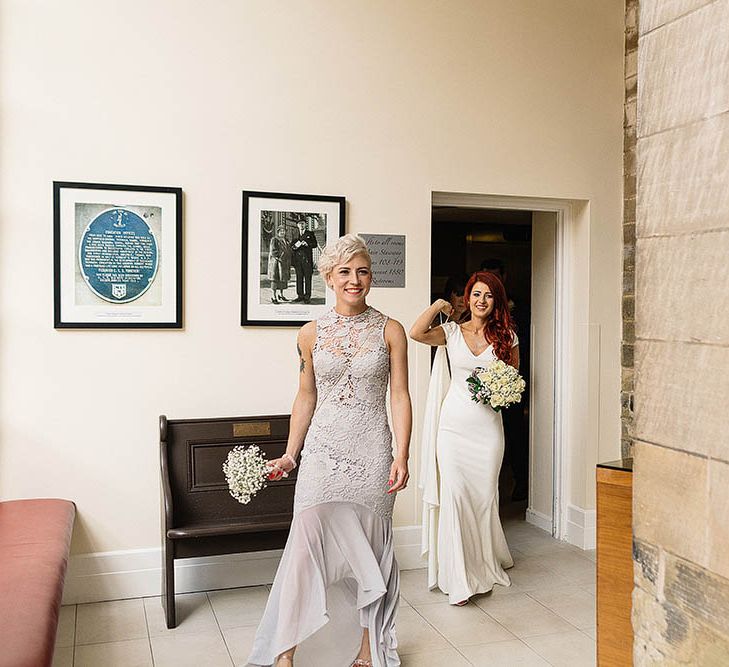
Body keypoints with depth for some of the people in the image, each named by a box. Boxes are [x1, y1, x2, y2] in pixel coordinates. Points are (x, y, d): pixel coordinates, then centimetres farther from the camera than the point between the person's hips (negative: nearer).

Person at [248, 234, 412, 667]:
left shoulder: (390, 331, 1)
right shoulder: (311, 334, 4)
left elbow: (400, 396, -2)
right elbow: (306, 396, 11)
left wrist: (402, 457, -10)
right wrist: (290, 454, 8)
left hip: (372, 452, 0)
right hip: (323, 450, 1)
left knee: (370, 548, 8)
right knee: (307, 543, -6)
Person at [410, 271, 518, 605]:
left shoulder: (506, 336, 6)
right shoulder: (452, 332, 2)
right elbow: (416, 333, -16)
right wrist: (439, 305, -5)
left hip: (488, 425, 1)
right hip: (454, 423, -1)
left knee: (485, 494, 8)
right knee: (454, 493, -8)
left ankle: (485, 567, 32)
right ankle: (459, 578, 0)